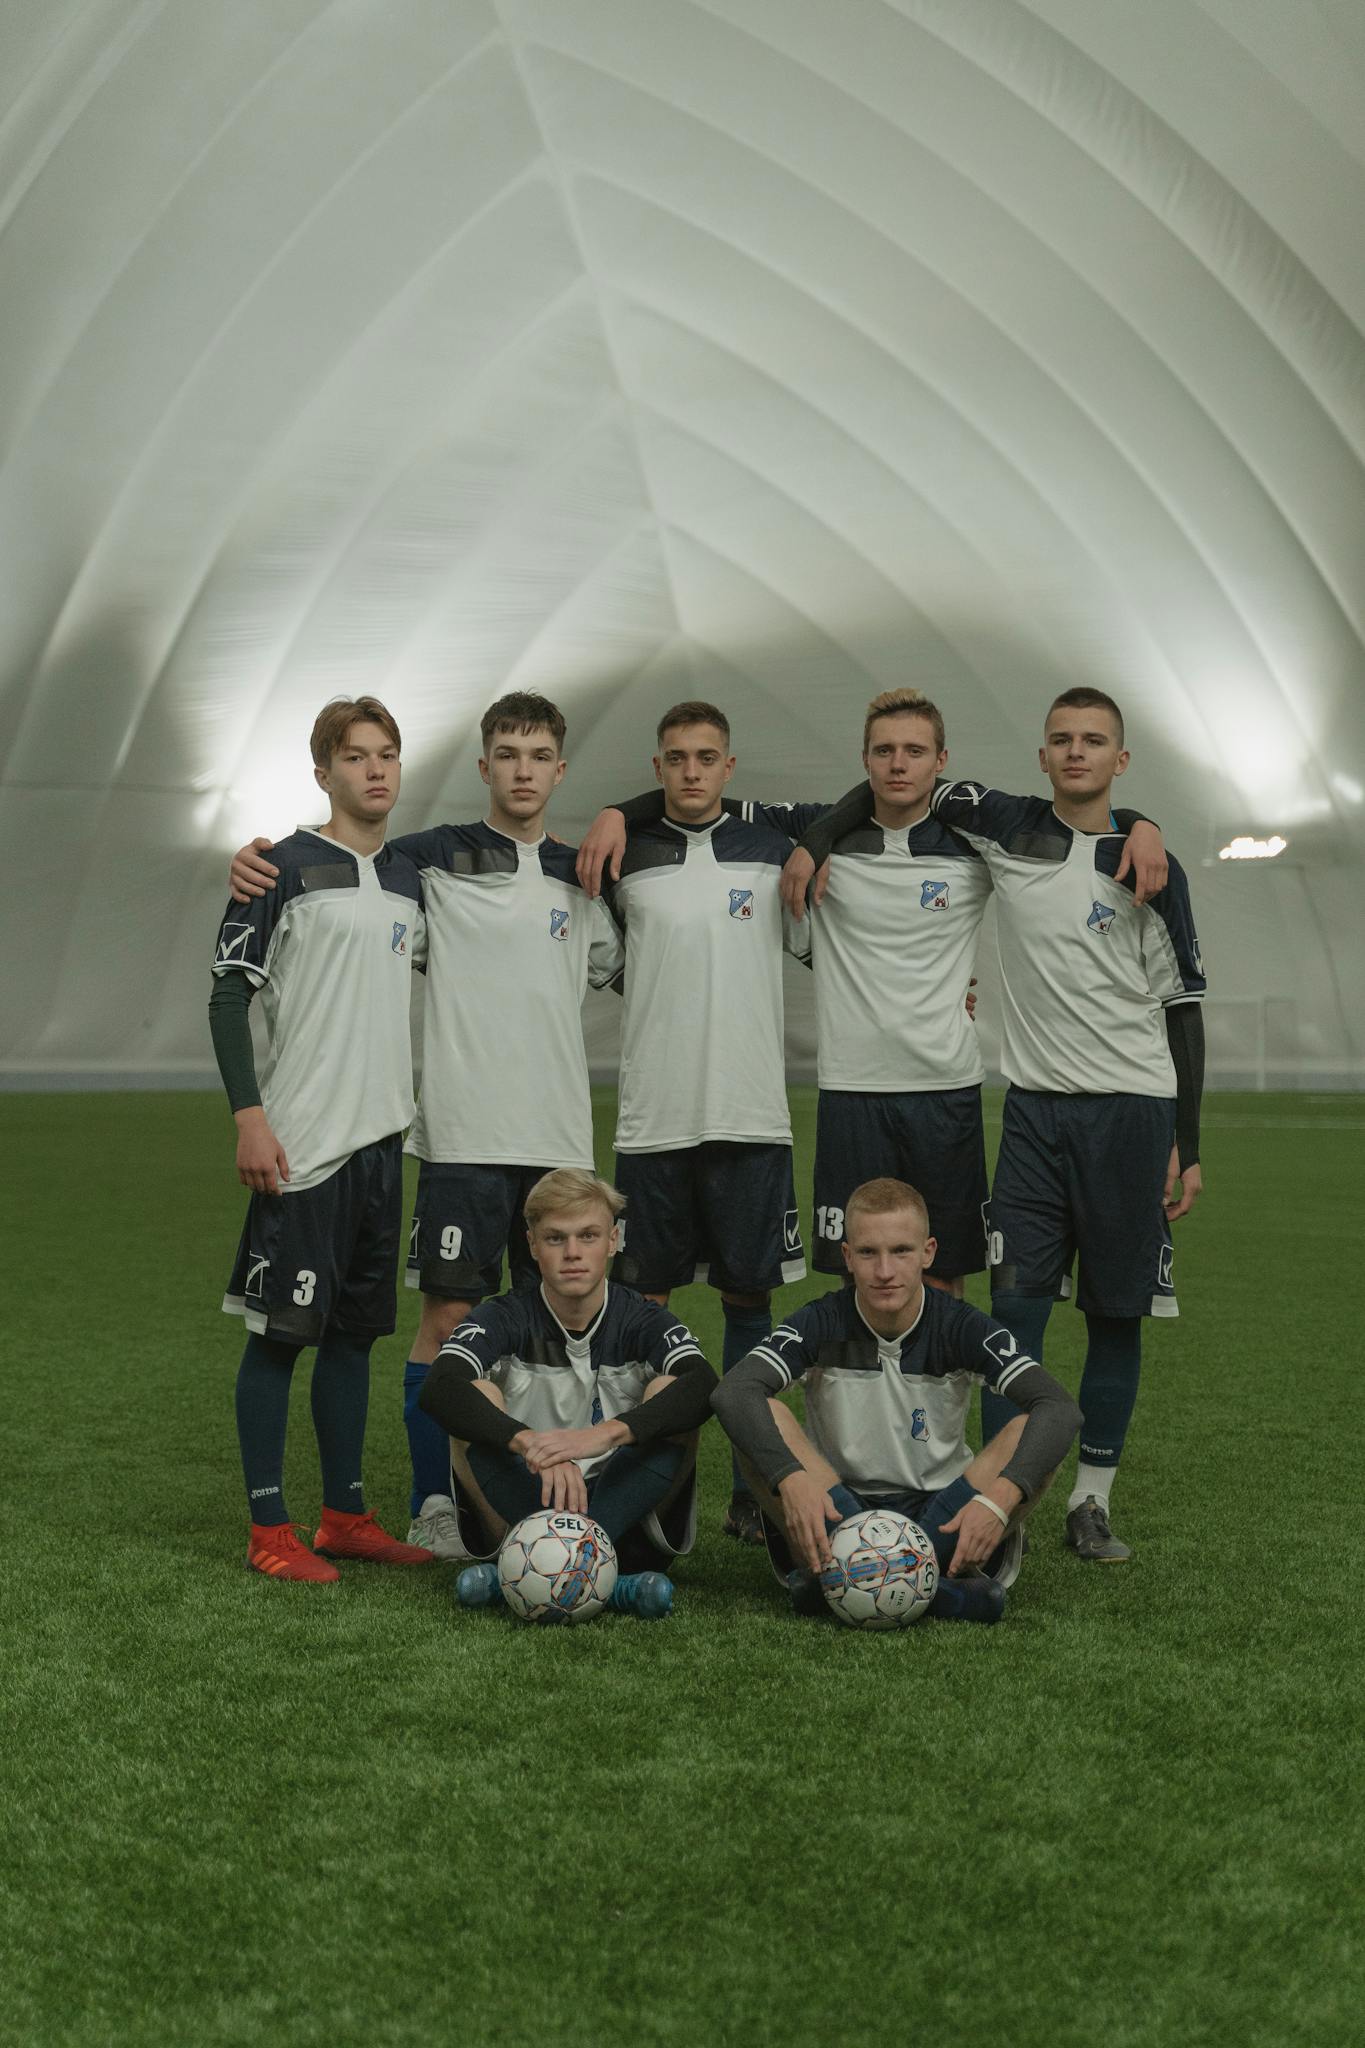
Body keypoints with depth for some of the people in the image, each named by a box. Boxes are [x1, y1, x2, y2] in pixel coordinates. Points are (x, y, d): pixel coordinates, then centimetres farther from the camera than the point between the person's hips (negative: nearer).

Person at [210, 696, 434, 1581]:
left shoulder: (411, 879, 13)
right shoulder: (286, 868, -6)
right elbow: (229, 996, -8)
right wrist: (250, 1117, -15)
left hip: (382, 1141, 7)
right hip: (302, 1144, -7)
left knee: (354, 1331, 12)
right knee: (281, 1331, -2)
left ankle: (346, 1515, 22)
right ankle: (270, 1530, 8)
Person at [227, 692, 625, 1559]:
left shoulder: (581, 877, 14)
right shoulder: (433, 859, 2)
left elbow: (632, 973, 25)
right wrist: (257, 855, -14)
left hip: (561, 1134, 4)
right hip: (464, 1132, -4)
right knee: (450, 1314, -4)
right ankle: (433, 1504, 7)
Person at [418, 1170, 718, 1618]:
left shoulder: (642, 1321, -2)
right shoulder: (505, 1321, -2)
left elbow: (704, 1387, -25)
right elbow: (439, 1390, -24)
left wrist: (607, 1433, -41)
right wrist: (531, 1444, -41)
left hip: (626, 1516, 0)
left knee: (671, 1395, -22)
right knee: (476, 1398, -21)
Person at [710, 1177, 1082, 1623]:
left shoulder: (961, 1326, -8)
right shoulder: (821, 1324, -8)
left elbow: (1059, 1408, -21)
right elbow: (732, 1392, -26)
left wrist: (1000, 1498, -37)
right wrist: (792, 1480, -43)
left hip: (939, 1522, 1)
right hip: (836, 1515, 0)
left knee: (1033, 1428, -24)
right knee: (762, 1415, -25)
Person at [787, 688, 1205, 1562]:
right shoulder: (1007, 827, 4)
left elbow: (1184, 1010, 3)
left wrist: (1188, 1147, -1)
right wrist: (814, 841, 0)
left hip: (1132, 1109, -1)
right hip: (1035, 1104, 1)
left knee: (1117, 1312, 4)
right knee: (1017, 1303, -3)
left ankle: (1093, 1499, 16)